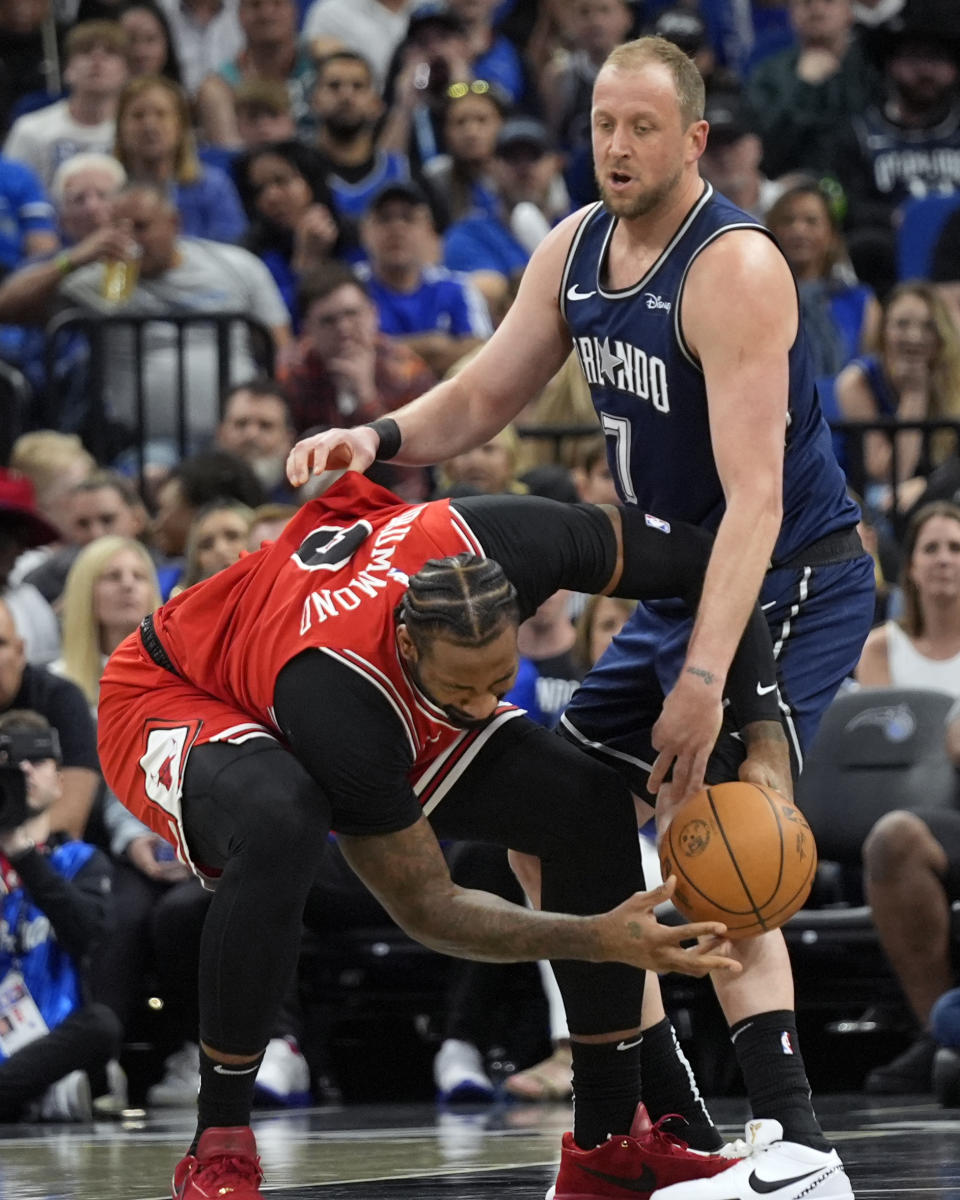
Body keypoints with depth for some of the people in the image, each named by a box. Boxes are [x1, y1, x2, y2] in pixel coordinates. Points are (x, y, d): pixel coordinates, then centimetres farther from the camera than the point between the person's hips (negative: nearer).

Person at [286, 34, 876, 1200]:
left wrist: (704, 678, -37)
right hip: (682, 584, 9)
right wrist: (379, 437, -10)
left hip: (790, 583, -9)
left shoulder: (735, 270, -24)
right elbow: (479, 400, 12)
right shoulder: (574, 249, 2)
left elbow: (755, 496, -30)